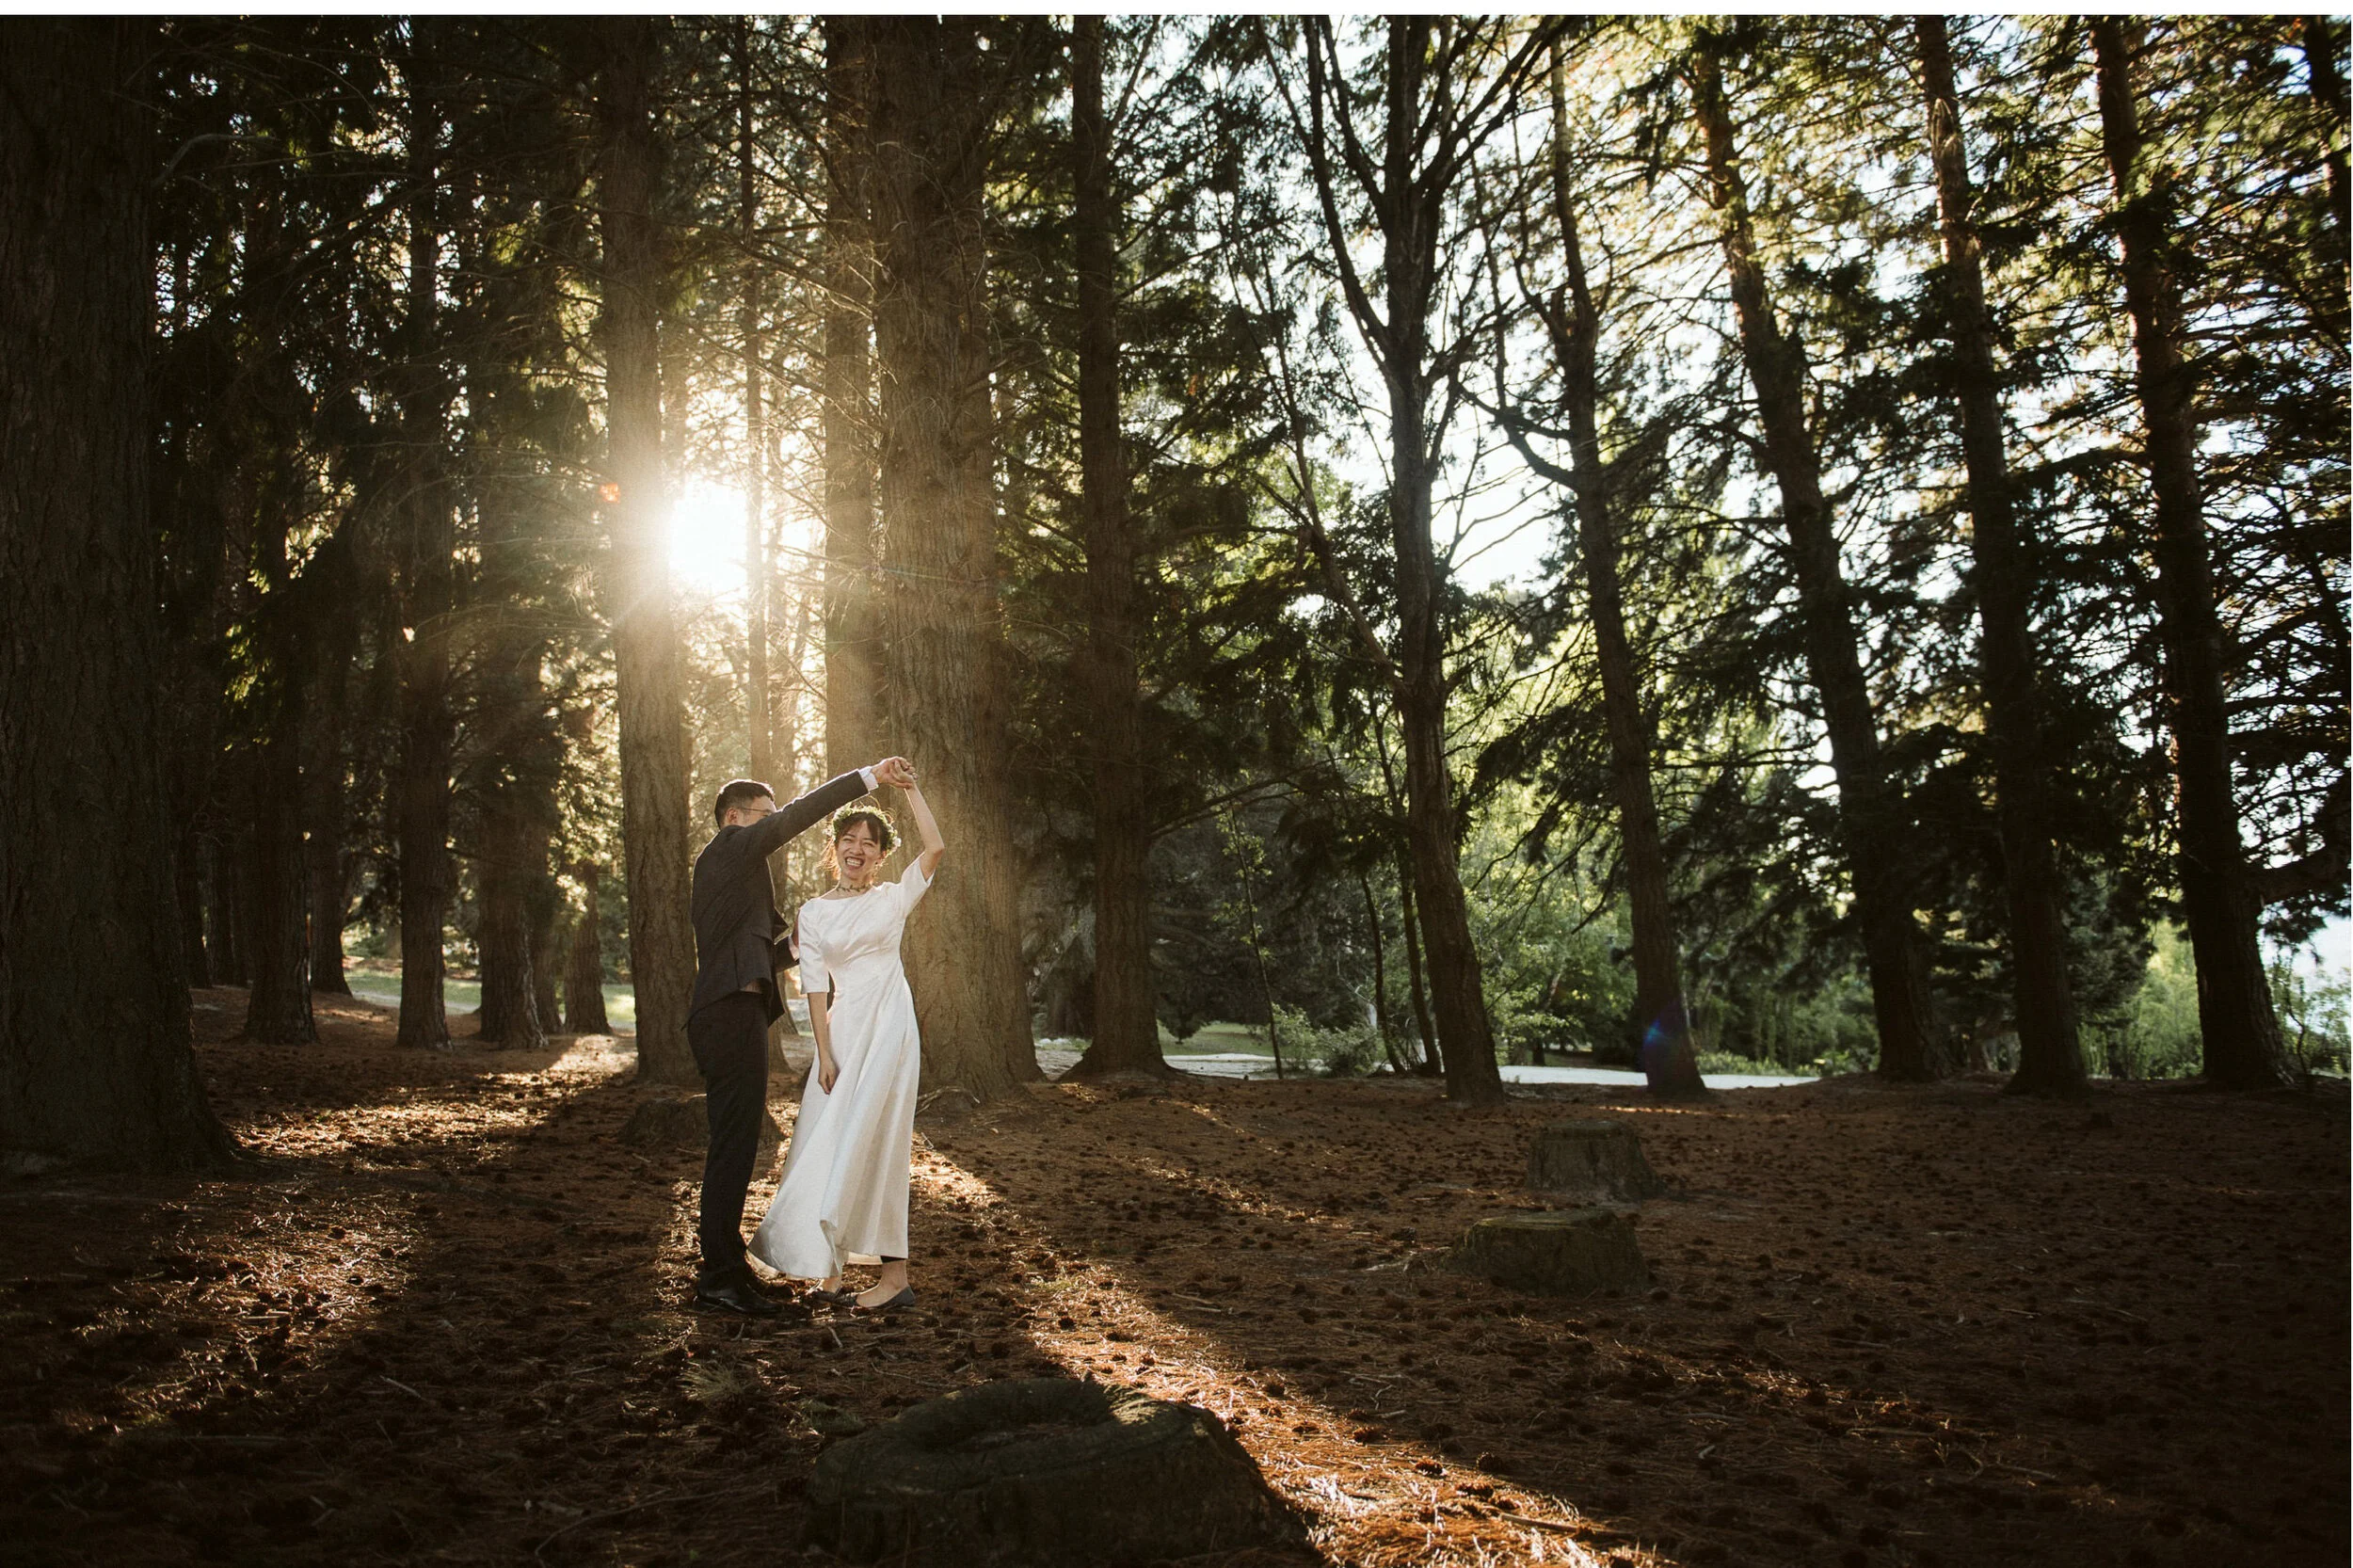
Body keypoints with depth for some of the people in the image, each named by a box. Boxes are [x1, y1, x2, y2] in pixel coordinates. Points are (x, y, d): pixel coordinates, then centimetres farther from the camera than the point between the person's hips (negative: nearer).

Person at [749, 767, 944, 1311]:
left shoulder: (893, 899, 5)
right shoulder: (814, 912, 9)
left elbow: (935, 848, -11)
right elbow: (816, 984, 3)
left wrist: (910, 790, -6)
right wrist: (824, 1054, -5)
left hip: (889, 1025, -3)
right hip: (842, 1028, 3)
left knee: (870, 1140, -7)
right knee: (831, 1142, 3)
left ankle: (894, 1273, -3)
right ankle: (827, 1265, 15)